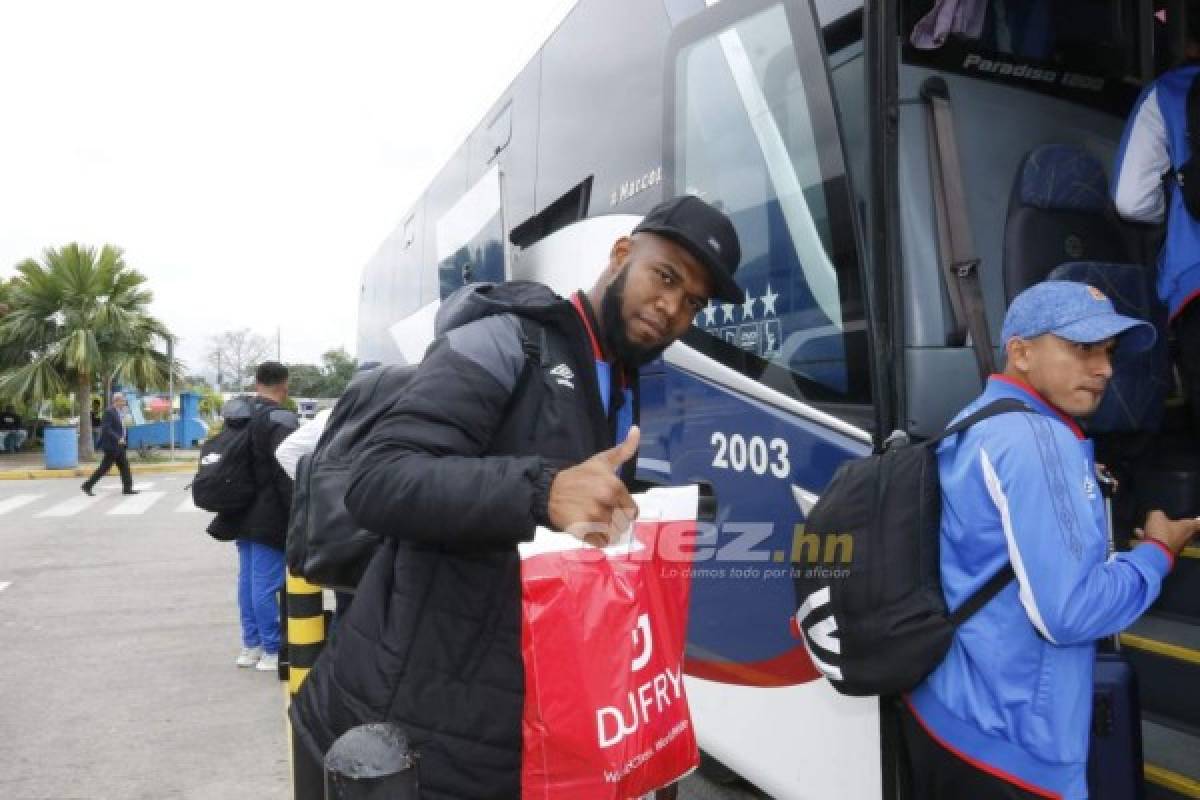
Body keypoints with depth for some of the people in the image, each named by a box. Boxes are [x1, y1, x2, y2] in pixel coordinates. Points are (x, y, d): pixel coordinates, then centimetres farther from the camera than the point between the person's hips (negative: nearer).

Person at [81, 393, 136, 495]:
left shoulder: (119, 411, 13)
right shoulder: (109, 411, -15)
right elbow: (106, 428, -23)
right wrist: (118, 439, -26)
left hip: (119, 445, 9)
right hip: (112, 445, -9)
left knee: (124, 466, 7)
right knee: (104, 468, -2)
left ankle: (127, 488, 9)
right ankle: (87, 486, 9)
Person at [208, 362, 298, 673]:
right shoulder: (280, 418, -17)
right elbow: (287, 470, -21)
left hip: (243, 512, 9)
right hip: (269, 517, -9)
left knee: (248, 579, 13)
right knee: (266, 584, -4)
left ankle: (251, 645, 21)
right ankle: (272, 650, 3)